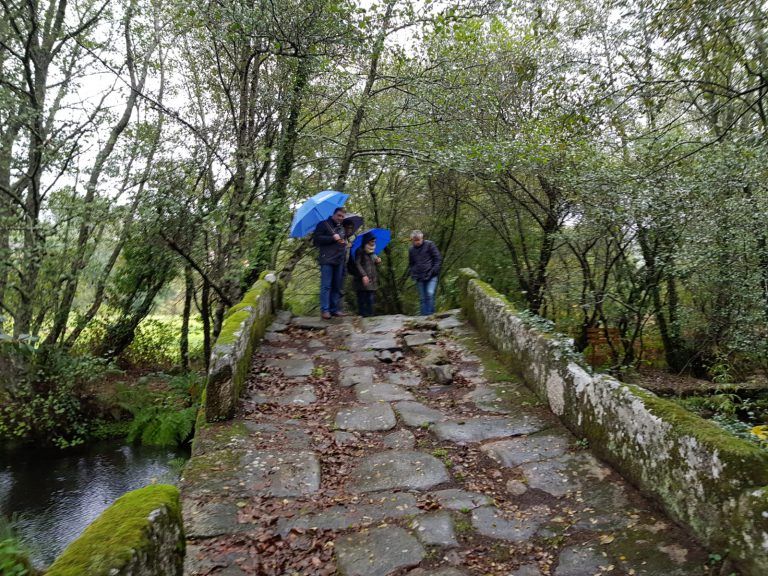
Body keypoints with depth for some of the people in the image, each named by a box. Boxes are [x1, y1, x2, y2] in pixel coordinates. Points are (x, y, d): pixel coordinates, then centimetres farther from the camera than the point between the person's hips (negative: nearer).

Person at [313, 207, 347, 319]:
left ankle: (335, 309, 9)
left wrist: (344, 243, 12)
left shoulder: (342, 228, 24)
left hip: (339, 261, 7)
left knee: (337, 287, 5)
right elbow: (316, 239, -8)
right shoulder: (323, 225, 3)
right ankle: (324, 310, -9)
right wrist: (332, 238, -14)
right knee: (326, 286, -9)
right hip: (327, 260, -6)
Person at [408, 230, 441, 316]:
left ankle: (430, 314, -13)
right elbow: (411, 264, 22)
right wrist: (413, 274, 8)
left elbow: (438, 258, -1)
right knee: (422, 298, 5)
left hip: (431, 276, -4)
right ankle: (424, 315, 10)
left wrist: (434, 271, -10)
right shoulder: (411, 249, 10)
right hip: (419, 278, 4)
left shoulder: (429, 245, -1)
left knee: (430, 293, -20)